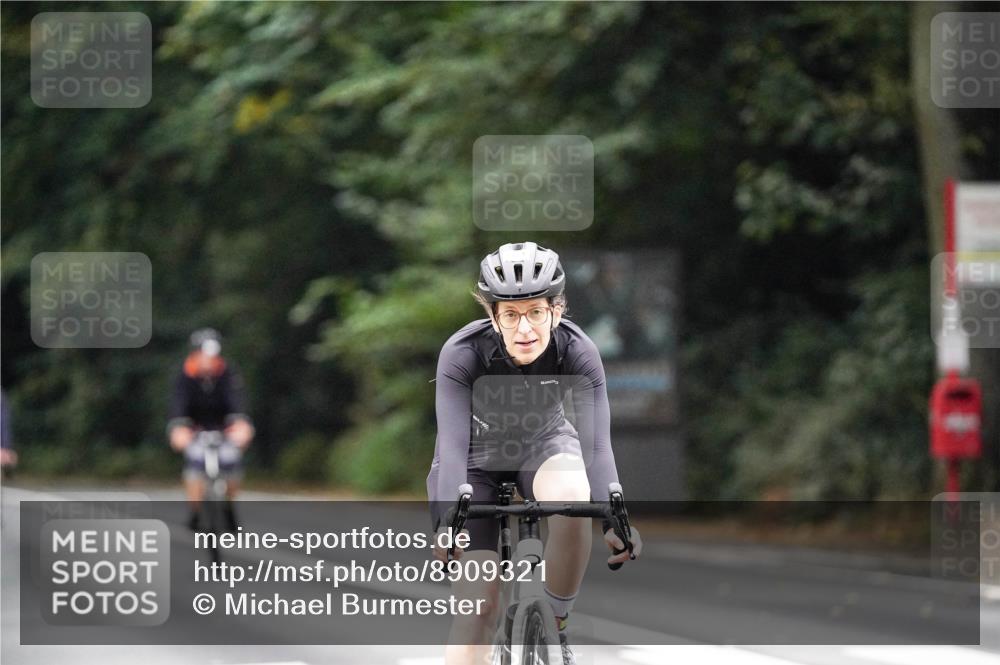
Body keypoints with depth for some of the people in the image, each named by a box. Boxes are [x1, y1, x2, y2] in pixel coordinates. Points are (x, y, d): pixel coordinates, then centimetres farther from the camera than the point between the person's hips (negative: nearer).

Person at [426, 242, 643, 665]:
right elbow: (452, 442, -37)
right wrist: (447, 523, -52)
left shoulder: (577, 352, -26)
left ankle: (555, 630, -14)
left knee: (570, 497, -35)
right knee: (477, 605, -15)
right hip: (477, 459, -1)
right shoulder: (462, 353, -30)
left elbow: (596, 443, -33)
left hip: (544, 445, 1)